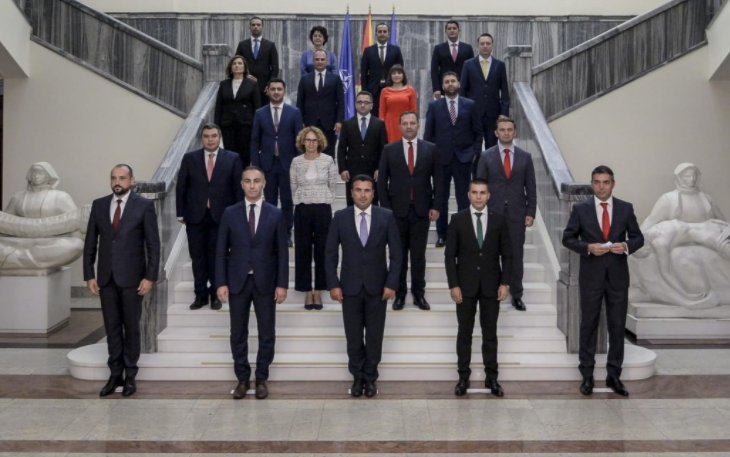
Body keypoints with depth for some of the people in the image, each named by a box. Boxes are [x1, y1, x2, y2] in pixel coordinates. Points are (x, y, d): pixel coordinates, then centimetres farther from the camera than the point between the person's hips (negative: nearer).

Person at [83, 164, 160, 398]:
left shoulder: (144, 205, -4)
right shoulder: (99, 205, 6)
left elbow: (153, 244, -6)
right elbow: (90, 243, 8)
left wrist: (150, 277, -11)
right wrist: (89, 275, 3)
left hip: (131, 277, -3)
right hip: (106, 278, 3)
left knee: (131, 327, 6)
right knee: (112, 328, 8)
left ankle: (130, 376, 16)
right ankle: (115, 374, 17)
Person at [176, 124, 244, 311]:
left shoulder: (232, 159, 2)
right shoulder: (189, 158, 6)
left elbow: (238, 188, 2)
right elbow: (181, 187, 6)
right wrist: (181, 213, 1)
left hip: (221, 216, -1)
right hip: (195, 216, 1)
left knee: (217, 256, 6)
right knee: (198, 257, 6)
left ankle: (216, 294, 17)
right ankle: (200, 294, 15)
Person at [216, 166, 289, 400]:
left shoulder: (276, 214, 0)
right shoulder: (230, 214, 2)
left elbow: (282, 252, 0)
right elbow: (221, 251, 2)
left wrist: (282, 284, -5)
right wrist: (221, 282, -5)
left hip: (265, 282, 0)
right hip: (237, 281, 1)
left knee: (266, 333, 6)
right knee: (238, 333, 7)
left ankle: (261, 379, 19)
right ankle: (242, 378, 19)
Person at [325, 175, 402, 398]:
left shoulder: (386, 216, -2)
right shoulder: (340, 217, -1)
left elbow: (396, 253, -1)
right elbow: (330, 253, 1)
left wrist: (391, 283, -8)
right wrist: (333, 284, -6)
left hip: (377, 286, 0)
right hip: (350, 286, 0)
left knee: (374, 335, 7)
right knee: (353, 336, 7)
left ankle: (370, 377, 21)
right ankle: (357, 376, 22)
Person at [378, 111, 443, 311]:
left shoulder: (430, 149, 4)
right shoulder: (389, 150, 3)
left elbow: (438, 180, 4)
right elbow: (382, 182, 3)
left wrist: (436, 206, -2)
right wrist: (386, 208, -4)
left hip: (422, 210, 0)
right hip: (397, 210, 0)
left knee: (419, 255, 6)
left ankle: (419, 293, 15)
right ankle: (399, 293, 15)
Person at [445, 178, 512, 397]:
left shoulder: (499, 220, 1)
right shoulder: (458, 219, -2)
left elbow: (506, 255, 4)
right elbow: (450, 255, -2)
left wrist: (505, 283, -4)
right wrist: (453, 285, -8)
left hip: (491, 285, 1)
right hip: (465, 285, -1)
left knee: (490, 333, 7)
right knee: (464, 333, 6)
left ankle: (491, 378, 14)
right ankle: (463, 377, 14)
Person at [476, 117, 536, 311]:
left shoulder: (525, 157, 6)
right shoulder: (486, 156, 3)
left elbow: (531, 187, 6)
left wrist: (531, 212, -1)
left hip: (517, 214, 1)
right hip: (493, 212, -1)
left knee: (516, 255, 4)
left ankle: (516, 295, 14)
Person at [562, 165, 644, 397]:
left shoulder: (626, 208, 3)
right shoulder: (580, 209, -1)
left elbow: (638, 237, 6)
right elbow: (568, 238, 0)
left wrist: (626, 245, -15)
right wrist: (588, 247, -16)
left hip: (618, 275, 1)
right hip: (591, 276, -1)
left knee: (617, 326, 6)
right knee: (589, 325, 6)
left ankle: (614, 375, 17)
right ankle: (587, 375, 15)